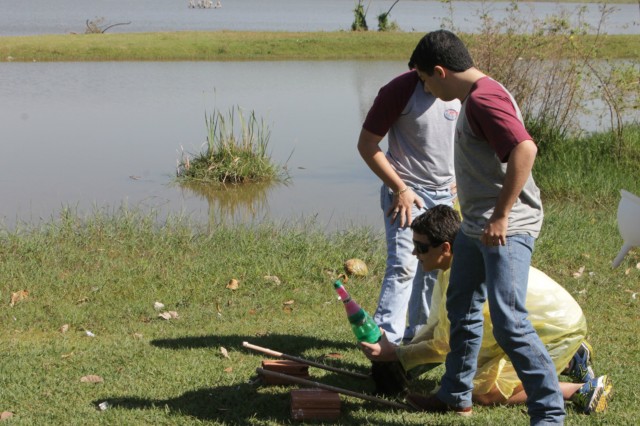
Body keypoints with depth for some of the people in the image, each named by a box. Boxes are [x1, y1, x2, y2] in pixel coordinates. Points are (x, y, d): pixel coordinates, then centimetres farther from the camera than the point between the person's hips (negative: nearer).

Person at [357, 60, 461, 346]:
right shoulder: (401, 90, -14)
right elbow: (367, 144, -10)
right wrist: (399, 188, -12)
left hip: (447, 194, 6)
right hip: (407, 193, -6)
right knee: (404, 265, -15)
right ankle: (386, 338, -13)